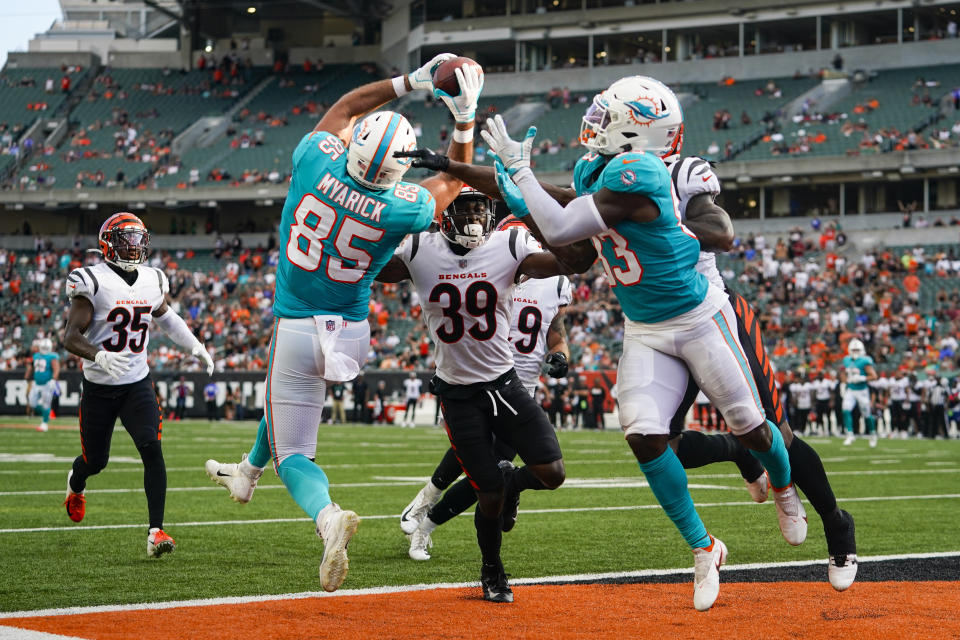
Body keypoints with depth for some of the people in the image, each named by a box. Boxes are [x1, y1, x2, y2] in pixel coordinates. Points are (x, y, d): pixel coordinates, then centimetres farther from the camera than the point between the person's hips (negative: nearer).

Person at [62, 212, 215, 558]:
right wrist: (98, 355, -37)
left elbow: (165, 317, 26)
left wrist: (195, 347, 20)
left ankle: (156, 532, -19)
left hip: (137, 383, 3)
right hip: (99, 386, -3)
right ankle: (75, 483, 49)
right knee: (95, 461, 10)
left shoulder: (152, 281, 4)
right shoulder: (92, 282, -13)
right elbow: (70, 337, -19)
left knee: (152, 449, -18)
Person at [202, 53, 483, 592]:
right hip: (353, 335, 2)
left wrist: (413, 81, 6)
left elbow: (341, 108, 5)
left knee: (294, 454, 3)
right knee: (289, 389, 35)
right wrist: (465, 117, 3)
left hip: (297, 331, -2)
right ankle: (249, 472, 52)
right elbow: (455, 181, 5)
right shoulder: (400, 208, -16)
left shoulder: (319, 160, -17)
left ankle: (327, 515, -28)